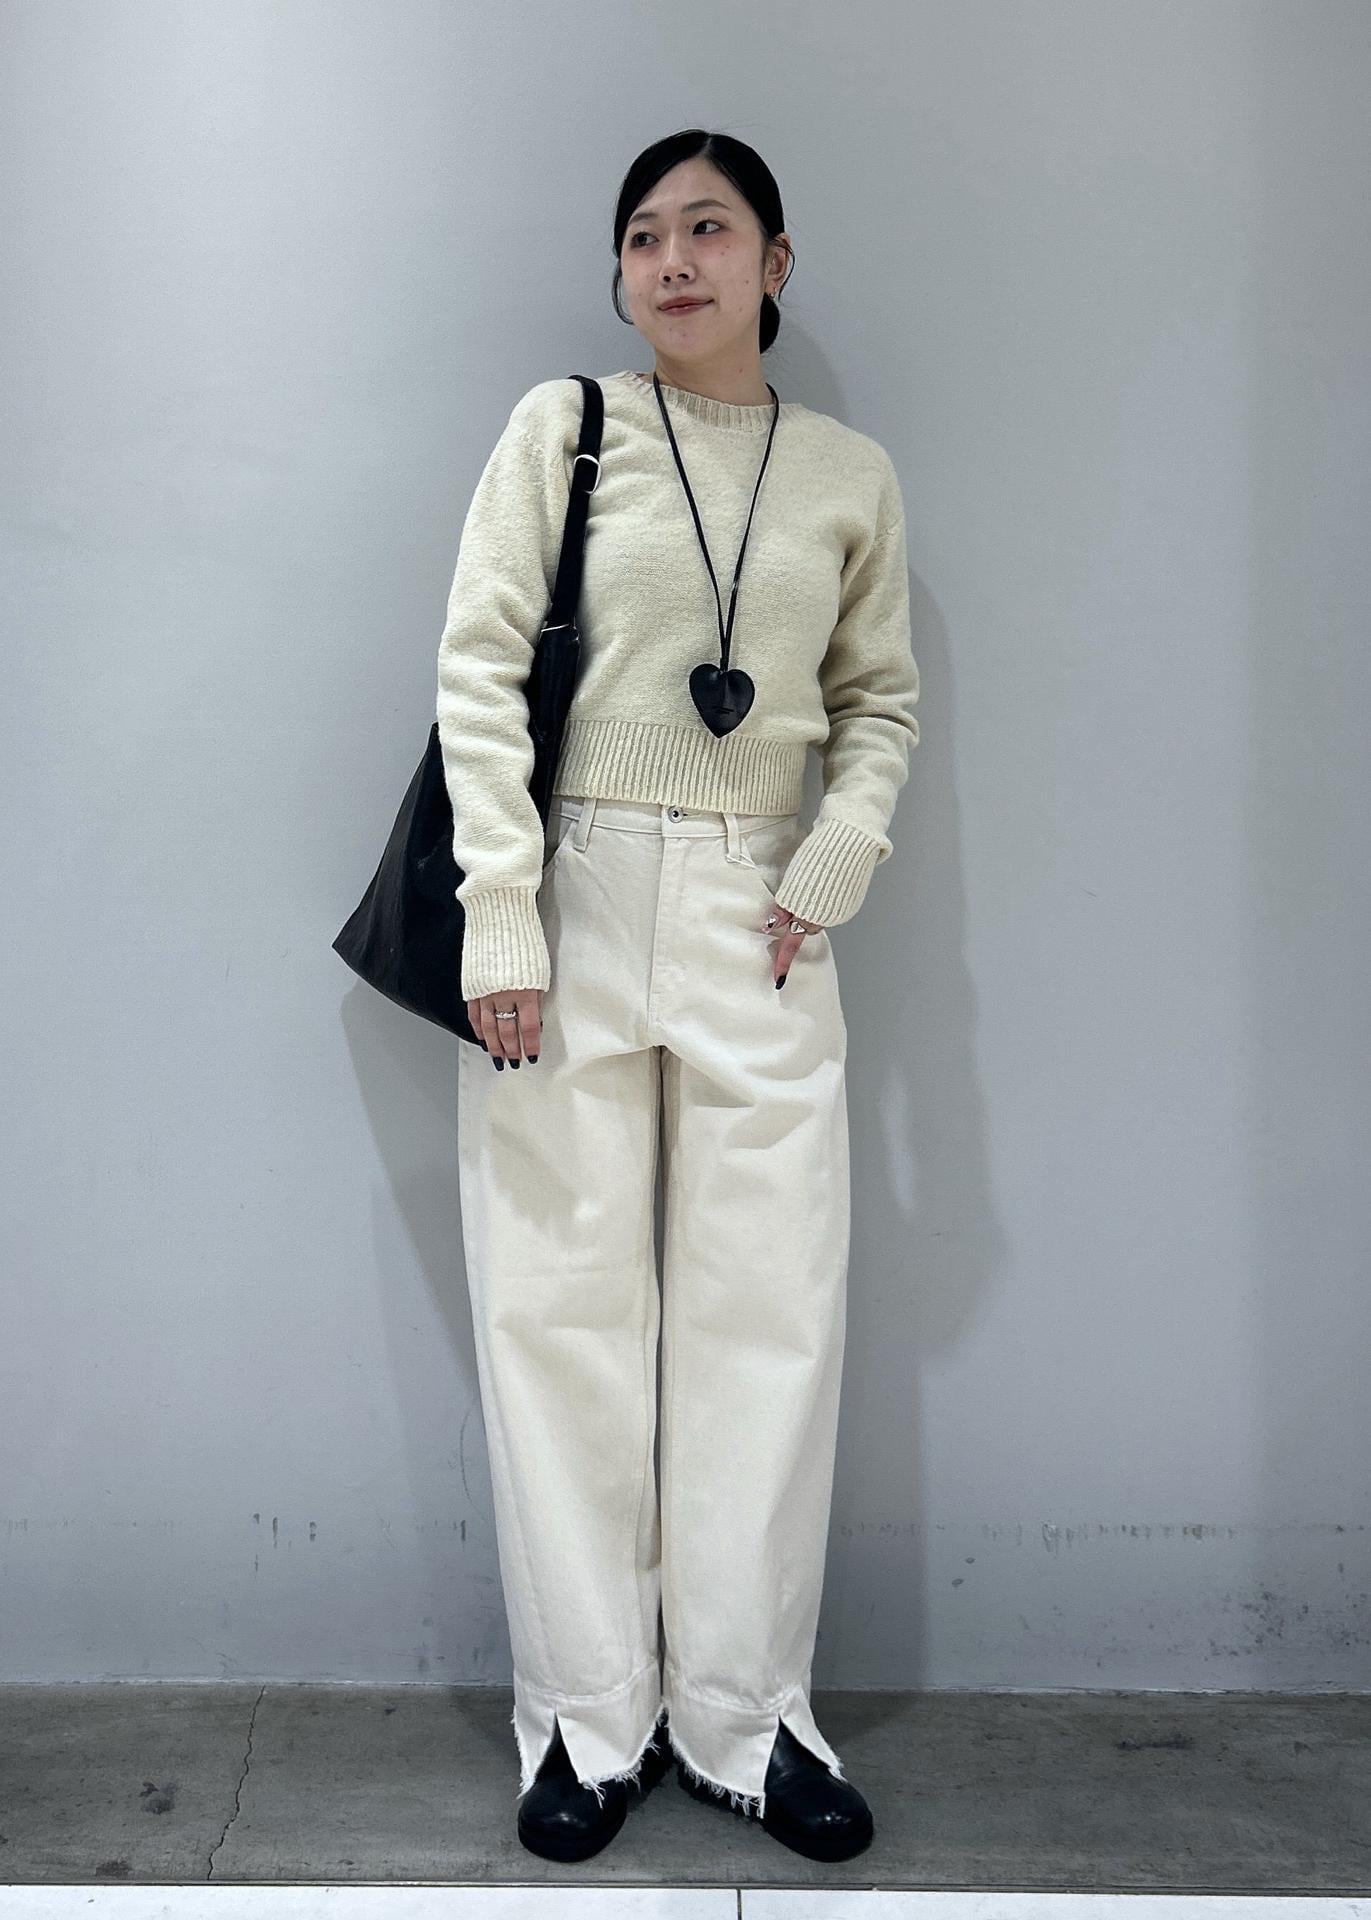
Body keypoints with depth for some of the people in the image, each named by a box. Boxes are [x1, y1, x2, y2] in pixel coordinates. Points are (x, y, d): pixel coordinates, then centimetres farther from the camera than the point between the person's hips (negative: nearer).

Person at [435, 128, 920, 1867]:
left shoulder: (852, 476, 10)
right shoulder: (560, 426, 4)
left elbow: (881, 701, 15)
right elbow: (478, 668, -2)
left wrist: (830, 869, -2)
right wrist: (502, 920, -10)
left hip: (758, 918, 2)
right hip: (574, 895, -1)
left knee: (771, 1309, 3)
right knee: (564, 1304, 3)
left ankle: (742, 1715, 19)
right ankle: (588, 1716, 18)